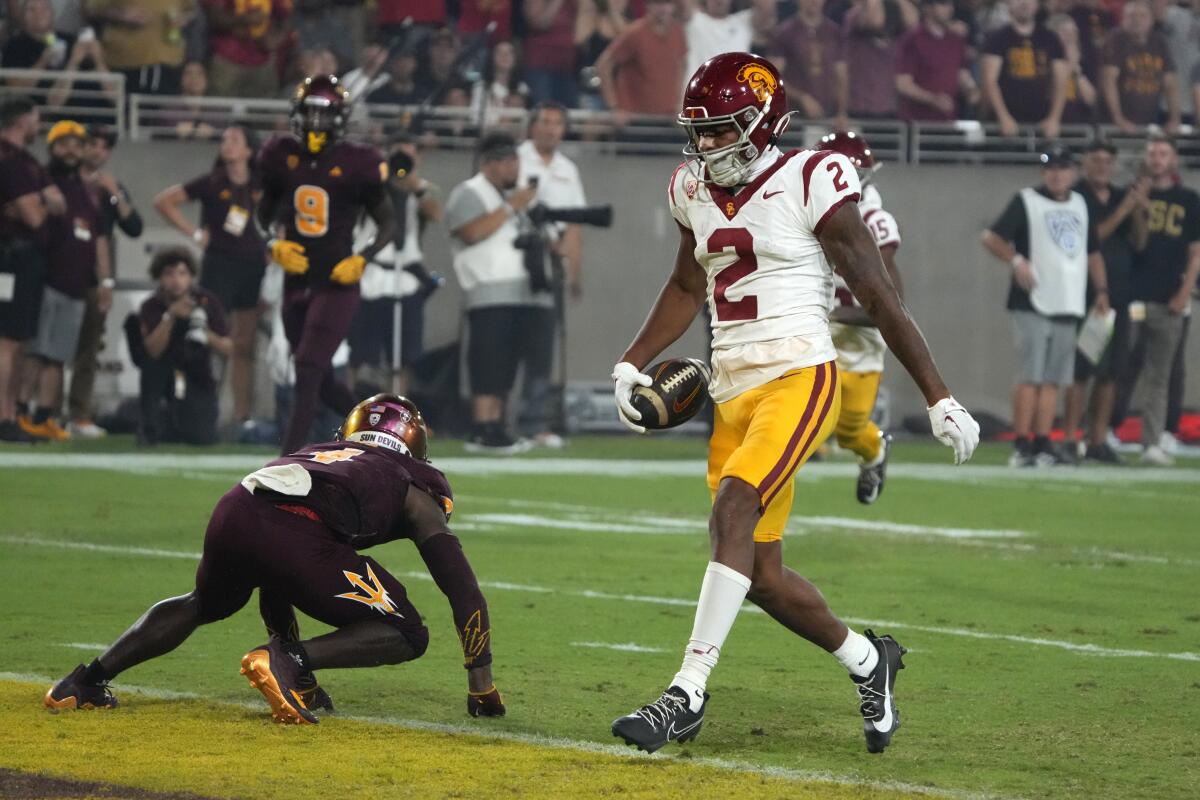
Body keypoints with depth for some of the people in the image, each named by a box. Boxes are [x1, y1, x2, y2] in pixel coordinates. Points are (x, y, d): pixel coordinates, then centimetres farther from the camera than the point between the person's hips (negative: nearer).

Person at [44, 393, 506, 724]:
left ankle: (86, 682, 24)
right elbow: (457, 577, 19)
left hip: (233, 511, 6)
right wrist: (482, 681, 22)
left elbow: (273, 572, 46)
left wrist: (302, 682, 52)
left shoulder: (317, 453, 42)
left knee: (203, 604, 37)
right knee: (407, 637, 9)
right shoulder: (413, 485, 29)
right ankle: (287, 662, -13)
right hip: (298, 535, -6)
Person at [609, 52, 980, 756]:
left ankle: (689, 694, -30)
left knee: (733, 510, -28)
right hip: (733, 394, 7)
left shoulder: (810, 187, -8)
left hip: (799, 378, -7)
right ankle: (868, 660, 32)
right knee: (761, 577, 7)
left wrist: (940, 399, -4)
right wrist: (631, 365, 18)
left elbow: (881, 300, -6)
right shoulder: (696, 193, 11)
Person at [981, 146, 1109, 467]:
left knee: (1053, 379, 6)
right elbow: (991, 238, -8)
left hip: (1067, 307, 6)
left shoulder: (1080, 205, 17)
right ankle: (1022, 447, -9)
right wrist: (1016, 260, -24)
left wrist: (1101, 290, 15)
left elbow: (1093, 251, 25)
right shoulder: (1026, 201, -1)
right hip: (1032, 305, -6)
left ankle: (1043, 445, 9)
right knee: (1030, 377, -10)